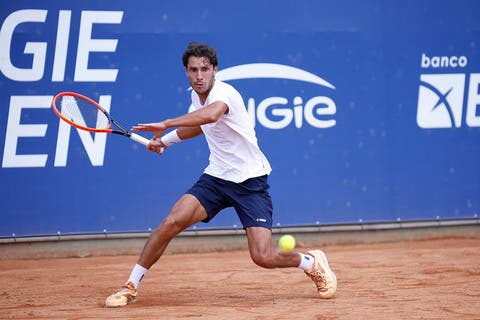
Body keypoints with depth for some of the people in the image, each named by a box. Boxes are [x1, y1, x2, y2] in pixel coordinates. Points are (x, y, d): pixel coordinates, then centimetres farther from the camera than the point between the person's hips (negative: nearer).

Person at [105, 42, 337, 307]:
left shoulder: (224, 92, -21)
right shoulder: (196, 95, 4)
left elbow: (211, 115, -47)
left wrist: (166, 124, -45)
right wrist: (166, 139, 19)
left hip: (250, 182, -6)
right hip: (216, 177, 6)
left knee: (263, 257, -15)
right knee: (171, 223, -15)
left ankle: (312, 262, 16)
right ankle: (130, 287, -3)